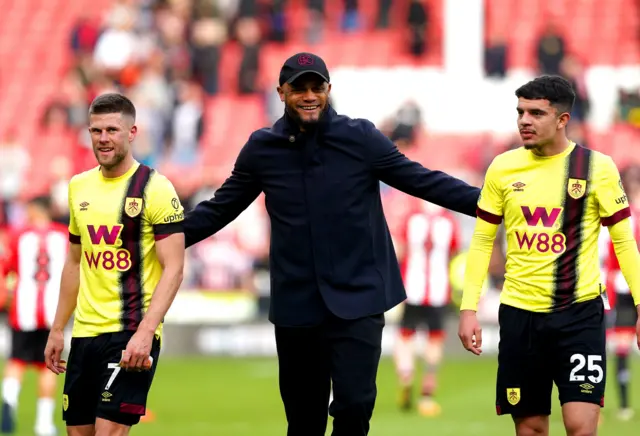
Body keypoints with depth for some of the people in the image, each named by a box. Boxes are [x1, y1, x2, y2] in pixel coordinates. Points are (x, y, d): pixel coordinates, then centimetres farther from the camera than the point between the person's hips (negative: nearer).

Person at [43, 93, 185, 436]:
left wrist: (145, 332, -23)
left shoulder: (155, 189, -8)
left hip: (132, 333, -7)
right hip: (85, 331, 7)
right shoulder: (78, 187, 11)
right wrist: (57, 329, 18)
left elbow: (173, 269, -12)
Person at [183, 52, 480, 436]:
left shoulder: (361, 138, -3)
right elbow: (219, 209, 12)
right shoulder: (262, 149, 3)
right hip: (297, 304, 2)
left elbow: (424, 182, -1)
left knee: (355, 404, -15)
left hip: (358, 299, -2)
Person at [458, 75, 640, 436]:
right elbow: (483, 241, 9)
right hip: (520, 313, 3)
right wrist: (469, 308, 2)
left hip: (580, 313, -3)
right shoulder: (503, 168, 2)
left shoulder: (597, 167, -5)